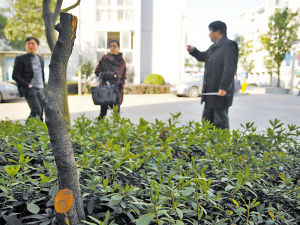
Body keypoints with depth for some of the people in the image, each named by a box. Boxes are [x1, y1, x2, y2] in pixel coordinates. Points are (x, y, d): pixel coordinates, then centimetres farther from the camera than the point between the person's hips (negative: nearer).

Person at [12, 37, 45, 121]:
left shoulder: (40, 58, 16)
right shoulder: (21, 59, -2)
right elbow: (15, 76, -5)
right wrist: (27, 85, -12)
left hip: (40, 89, 6)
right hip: (30, 89, -6)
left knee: (40, 114, 3)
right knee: (36, 111, -20)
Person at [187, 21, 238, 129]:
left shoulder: (229, 45, -11)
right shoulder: (214, 47, 14)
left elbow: (230, 69, -20)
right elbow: (203, 57, 30)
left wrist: (224, 88, -26)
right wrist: (193, 50, 12)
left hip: (221, 92, -9)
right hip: (211, 91, 9)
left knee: (220, 121, -2)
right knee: (207, 120, 14)